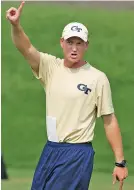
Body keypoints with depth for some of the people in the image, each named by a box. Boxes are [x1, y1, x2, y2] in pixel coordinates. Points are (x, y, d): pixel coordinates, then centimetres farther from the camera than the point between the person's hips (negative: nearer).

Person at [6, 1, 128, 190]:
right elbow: (26, 48, -12)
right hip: (50, 151, 5)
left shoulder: (98, 78, -6)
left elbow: (109, 121, -4)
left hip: (78, 155, -5)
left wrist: (120, 162, -6)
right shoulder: (50, 67, 5)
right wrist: (15, 25, -33)